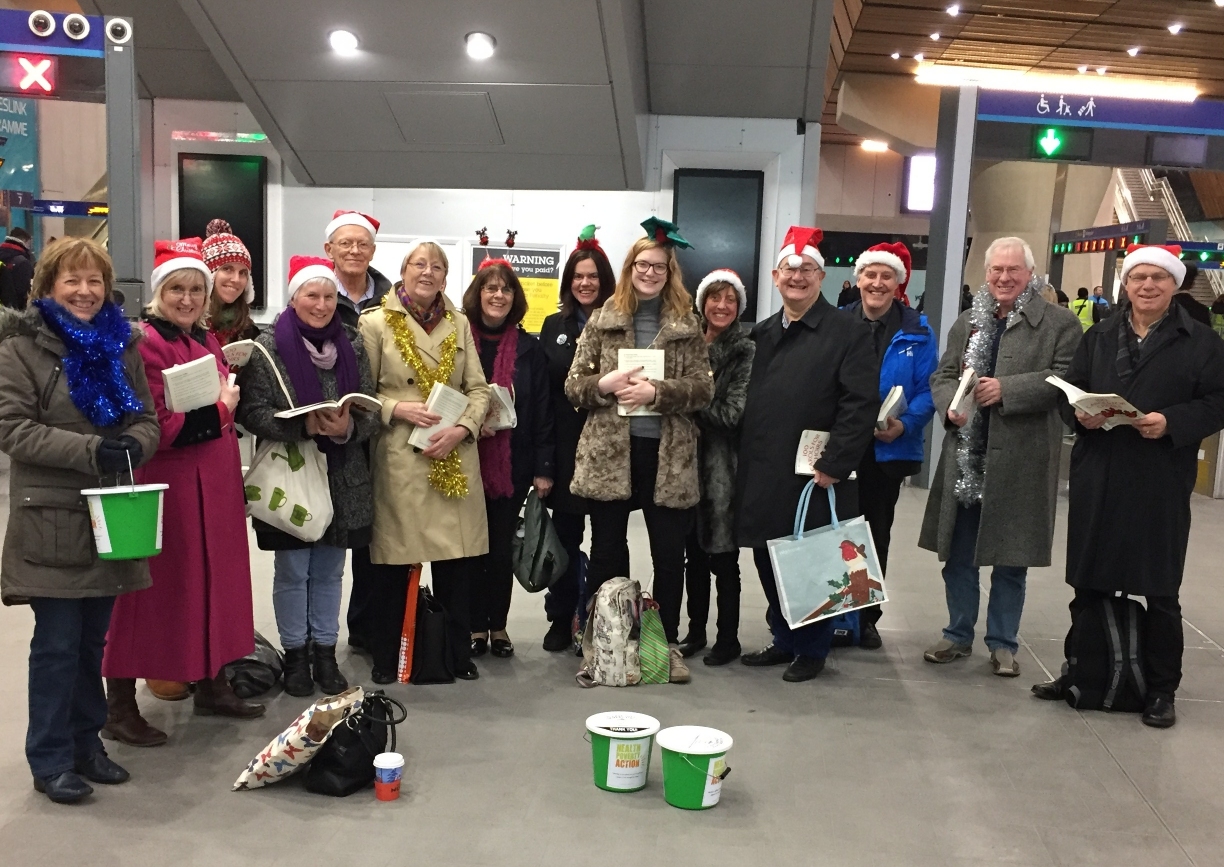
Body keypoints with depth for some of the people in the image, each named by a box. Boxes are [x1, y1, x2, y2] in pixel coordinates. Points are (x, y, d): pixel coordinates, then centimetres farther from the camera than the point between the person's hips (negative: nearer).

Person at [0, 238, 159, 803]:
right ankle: (50, 760, 13)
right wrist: (90, 450, -22)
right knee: (57, 644, 0)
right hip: (52, 521, -5)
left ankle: (85, 740, 27)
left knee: (93, 640, 14)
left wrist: (135, 444, -13)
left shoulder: (120, 345, 12)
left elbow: (147, 418, 10)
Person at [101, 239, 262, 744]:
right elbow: (157, 426, -21)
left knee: (214, 579, 15)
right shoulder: (145, 342, -14)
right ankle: (119, 709, 11)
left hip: (214, 482, 9)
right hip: (166, 482, -8)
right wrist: (218, 411, -11)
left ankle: (212, 686, 30)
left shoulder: (205, 340, 13)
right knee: (152, 588, -1)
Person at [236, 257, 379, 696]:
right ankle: (295, 653, 23)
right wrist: (303, 426, -24)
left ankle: (325, 652, 27)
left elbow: (372, 411, 3)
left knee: (330, 571, 13)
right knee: (292, 572, 8)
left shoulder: (353, 345, 4)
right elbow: (252, 411, -11)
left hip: (343, 480, 3)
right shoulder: (268, 347, -6)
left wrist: (349, 427, -18)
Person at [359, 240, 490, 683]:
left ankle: (459, 653, 21)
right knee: (393, 559, 2)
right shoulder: (376, 323, 1)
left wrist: (462, 428, -8)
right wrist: (398, 409, -15)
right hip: (397, 457, -3)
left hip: (455, 460, 3)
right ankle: (385, 658, 17)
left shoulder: (459, 323, 12)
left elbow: (479, 389, 8)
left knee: (457, 558, 6)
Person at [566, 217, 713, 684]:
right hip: (609, 452, 0)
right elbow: (573, 385, 4)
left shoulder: (686, 325, 5)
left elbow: (703, 386, -3)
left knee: (669, 553, 9)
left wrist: (656, 391, -16)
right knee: (606, 552, 9)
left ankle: (668, 643, 24)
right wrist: (604, 384, -15)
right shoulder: (602, 320, 6)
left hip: (668, 455, 0)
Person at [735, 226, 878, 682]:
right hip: (763, 475, 6)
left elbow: (861, 404, -14)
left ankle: (813, 650, 22)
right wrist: (746, 463, 8)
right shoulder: (762, 334, 15)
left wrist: (833, 465, -17)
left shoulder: (849, 332, -6)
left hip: (815, 477, -6)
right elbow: (748, 402, 15)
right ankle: (784, 640, 30)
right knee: (767, 560, 13)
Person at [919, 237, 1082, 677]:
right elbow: (942, 374, 10)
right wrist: (949, 405, -10)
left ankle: (1003, 643, 22)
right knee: (957, 553, 12)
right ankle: (958, 634, 28)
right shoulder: (967, 322, 13)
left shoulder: (1060, 323, -1)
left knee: (1010, 558, 7)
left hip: (1020, 460, -4)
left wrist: (1007, 390, -20)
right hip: (965, 455, 4)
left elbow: (1065, 377, -11)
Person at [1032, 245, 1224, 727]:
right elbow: (1070, 388, 13)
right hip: (1097, 477, 4)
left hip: (1161, 483, -3)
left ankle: (1161, 689, 16)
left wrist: (1171, 422, -19)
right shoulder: (1099, 337, 13)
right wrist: (1080, 413, -8)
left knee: (1160, 590, 3)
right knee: (1089, 582, 11)